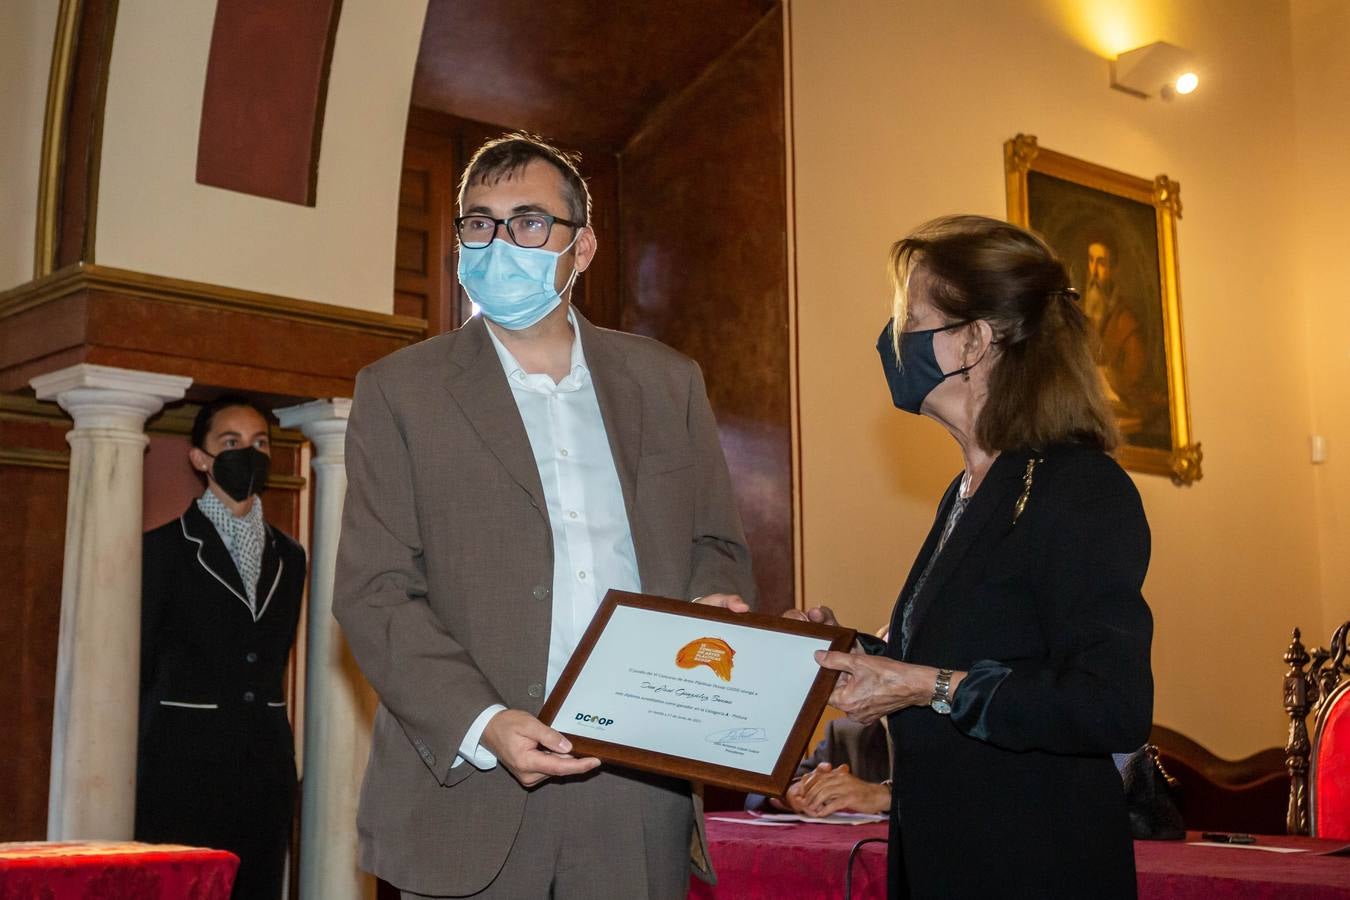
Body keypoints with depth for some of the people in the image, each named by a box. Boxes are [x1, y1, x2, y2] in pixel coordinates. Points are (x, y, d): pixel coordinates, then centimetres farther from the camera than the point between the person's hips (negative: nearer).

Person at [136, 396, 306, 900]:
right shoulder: (164, 548, -1)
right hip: (184, 767, -4)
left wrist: (271, 743, 14)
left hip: (266, 768, 5)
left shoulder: (288, 556, 14)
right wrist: (146, 761, 2)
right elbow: (140, 665, 0)